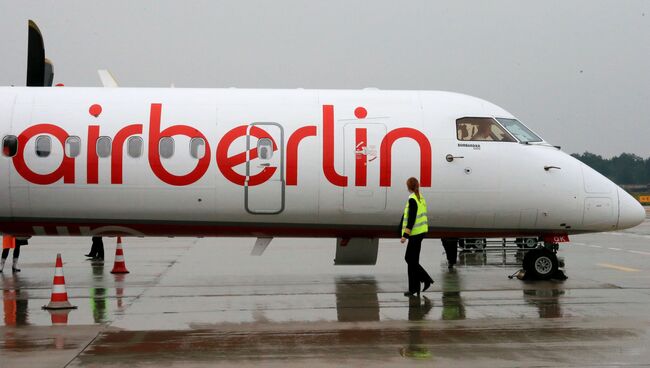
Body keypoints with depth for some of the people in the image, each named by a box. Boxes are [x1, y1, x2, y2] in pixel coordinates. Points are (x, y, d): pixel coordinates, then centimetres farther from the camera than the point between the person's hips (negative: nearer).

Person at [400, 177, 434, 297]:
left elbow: (411, 219, -21)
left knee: (412, 261, -3)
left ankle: (413, 289, 0)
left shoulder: (412, 200, -16)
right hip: (421, 231, 9)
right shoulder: (421, 199, 12)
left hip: (415, 233, -9)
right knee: (409, 259, 13)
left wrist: (405, 235, -22)